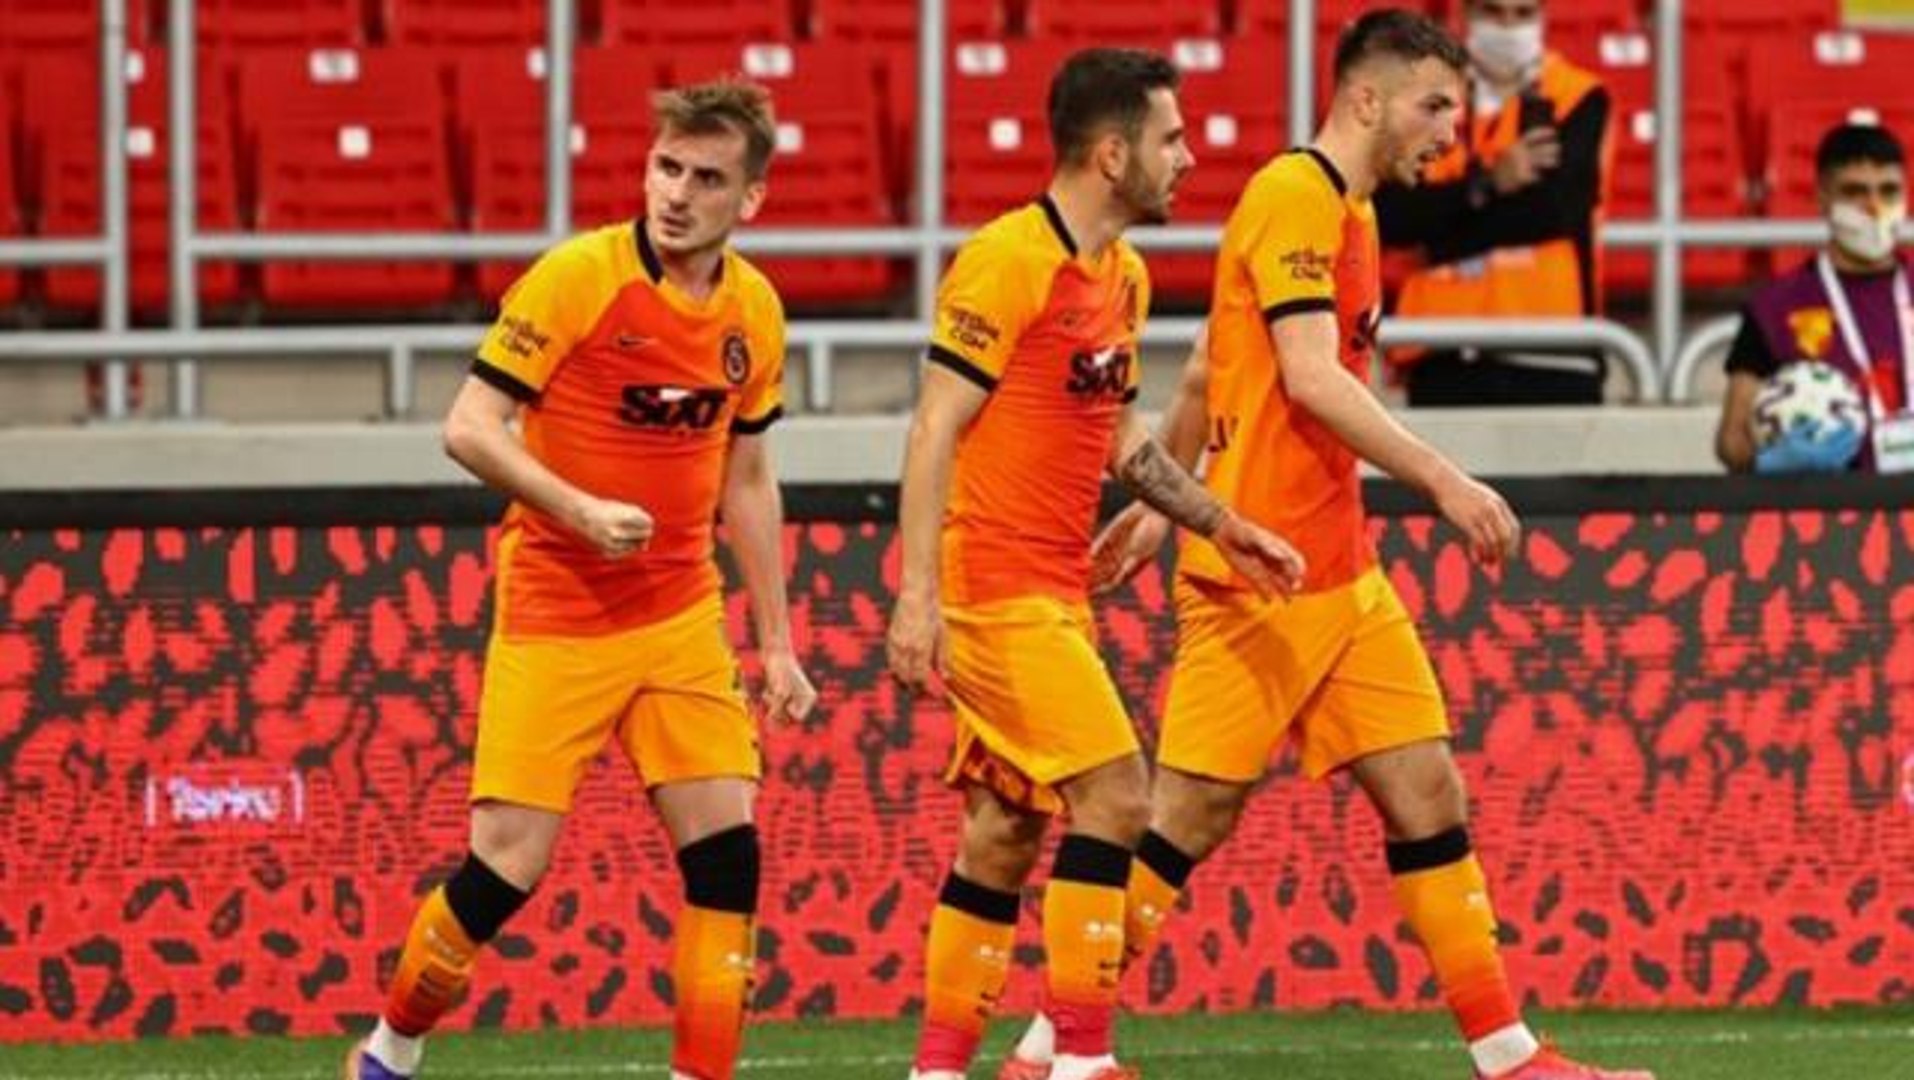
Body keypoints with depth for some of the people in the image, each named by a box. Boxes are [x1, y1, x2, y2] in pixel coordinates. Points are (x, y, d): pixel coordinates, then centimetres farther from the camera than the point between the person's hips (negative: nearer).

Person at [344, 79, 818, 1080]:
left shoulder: (753, 312, 5)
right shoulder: (577, 277, -12)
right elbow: (470, 427, -13)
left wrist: (776, 641, 15)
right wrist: (577, 509, -26)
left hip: (680, 620, 5)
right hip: (554, 617, -5)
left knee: (726, 847, -6)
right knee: (508, 864, -7)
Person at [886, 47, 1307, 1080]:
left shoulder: (1124, 275, 13)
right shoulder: (1007, 262, -14)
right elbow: (936, 430, -17)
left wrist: (1219, 524, 16)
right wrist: (917, 595, -22)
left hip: (1053, 589, 9)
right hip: (995, 584, -9)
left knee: (1006, 829, 8)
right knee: (1111, 790, -13)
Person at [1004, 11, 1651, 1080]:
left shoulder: (1348, 210, 17)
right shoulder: (1296, 197, -12)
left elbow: (1205, 373, 23)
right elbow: (1310, 378, -23)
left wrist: (1161, 502, 28)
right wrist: (1443, 479, -26)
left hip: (1341, 572, 9)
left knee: (1429, 794, 5)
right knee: (1194, 812, -6)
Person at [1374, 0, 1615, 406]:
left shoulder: (1579, 100, 6)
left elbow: (1558, 205, -10)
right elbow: (1389, 216, -3)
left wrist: (1441, 224, -5)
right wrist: (1485, 184, -15)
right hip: (1445, 360, 2)